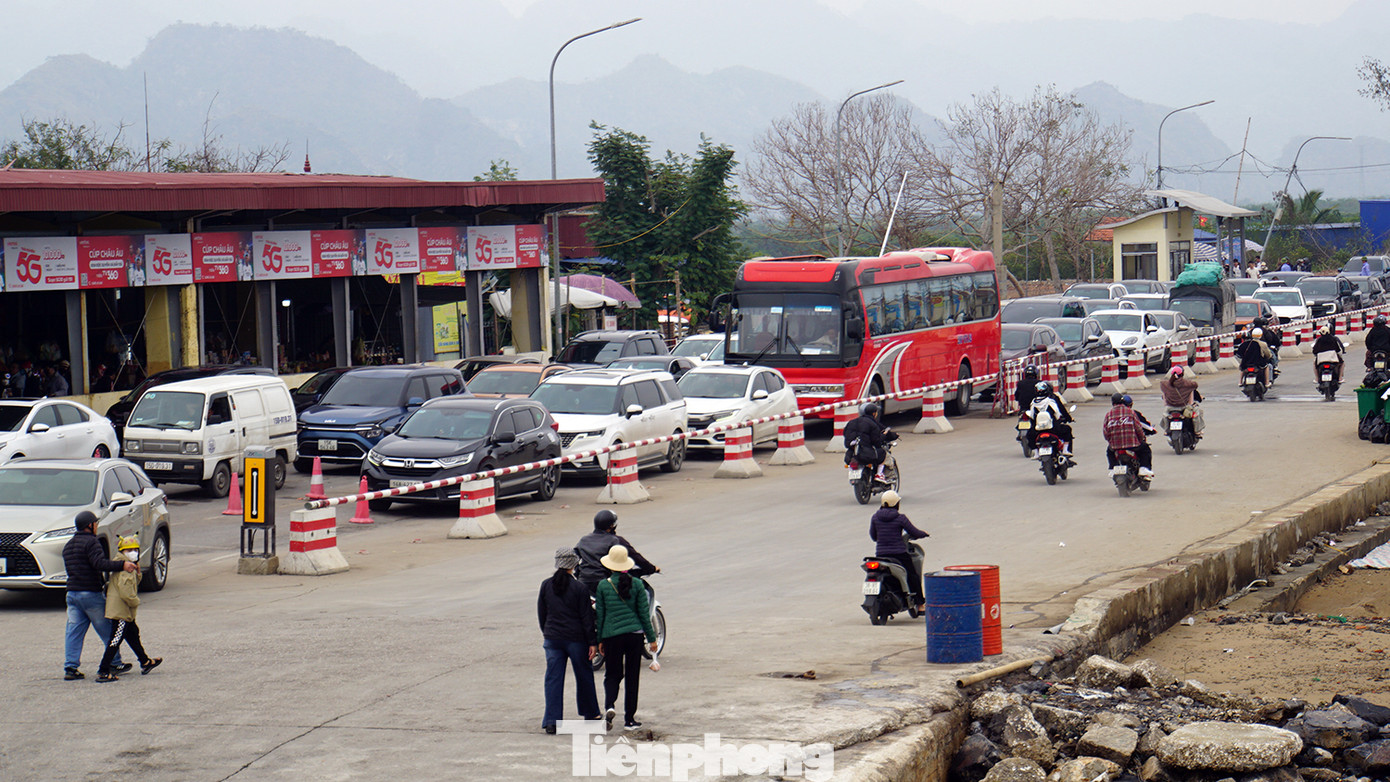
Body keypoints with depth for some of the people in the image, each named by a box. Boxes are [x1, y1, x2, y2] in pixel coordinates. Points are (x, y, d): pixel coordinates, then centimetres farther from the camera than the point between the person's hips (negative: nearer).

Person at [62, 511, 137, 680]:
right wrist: (122, 565, -34)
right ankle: (115, 664, 14)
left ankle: (70, 667, -4)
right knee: (107, 630, 6)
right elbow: (99, 563, -26)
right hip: (91, 594, -7)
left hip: (72, 594, 7)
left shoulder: (68, 546, 17)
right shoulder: (91, 542, -11)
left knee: (74, 632, 4)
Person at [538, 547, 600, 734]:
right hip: (576, 638, -2)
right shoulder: (578, 588, -10)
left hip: (552, 639, 2)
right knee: (584, 675, 16)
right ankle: (590, 714, 30)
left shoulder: (546, 585, 0)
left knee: (553, 679, 3)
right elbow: (586, 617, -9)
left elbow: (541, 614, 8)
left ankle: (552, 721, -4)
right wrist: (592, 642, -3)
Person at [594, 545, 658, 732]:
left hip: (611, 635, 0)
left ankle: (609, 706, -15)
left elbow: (599, 615, 3)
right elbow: (644, 613, 2)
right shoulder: (637, 584, -2)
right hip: (634, 633, 0)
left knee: (612, 674, 12)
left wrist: (600, 639, 11)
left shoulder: (603, 586, -2)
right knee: (632, 677, 8)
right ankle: (629, 719, 9)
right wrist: (651, 638, 9)